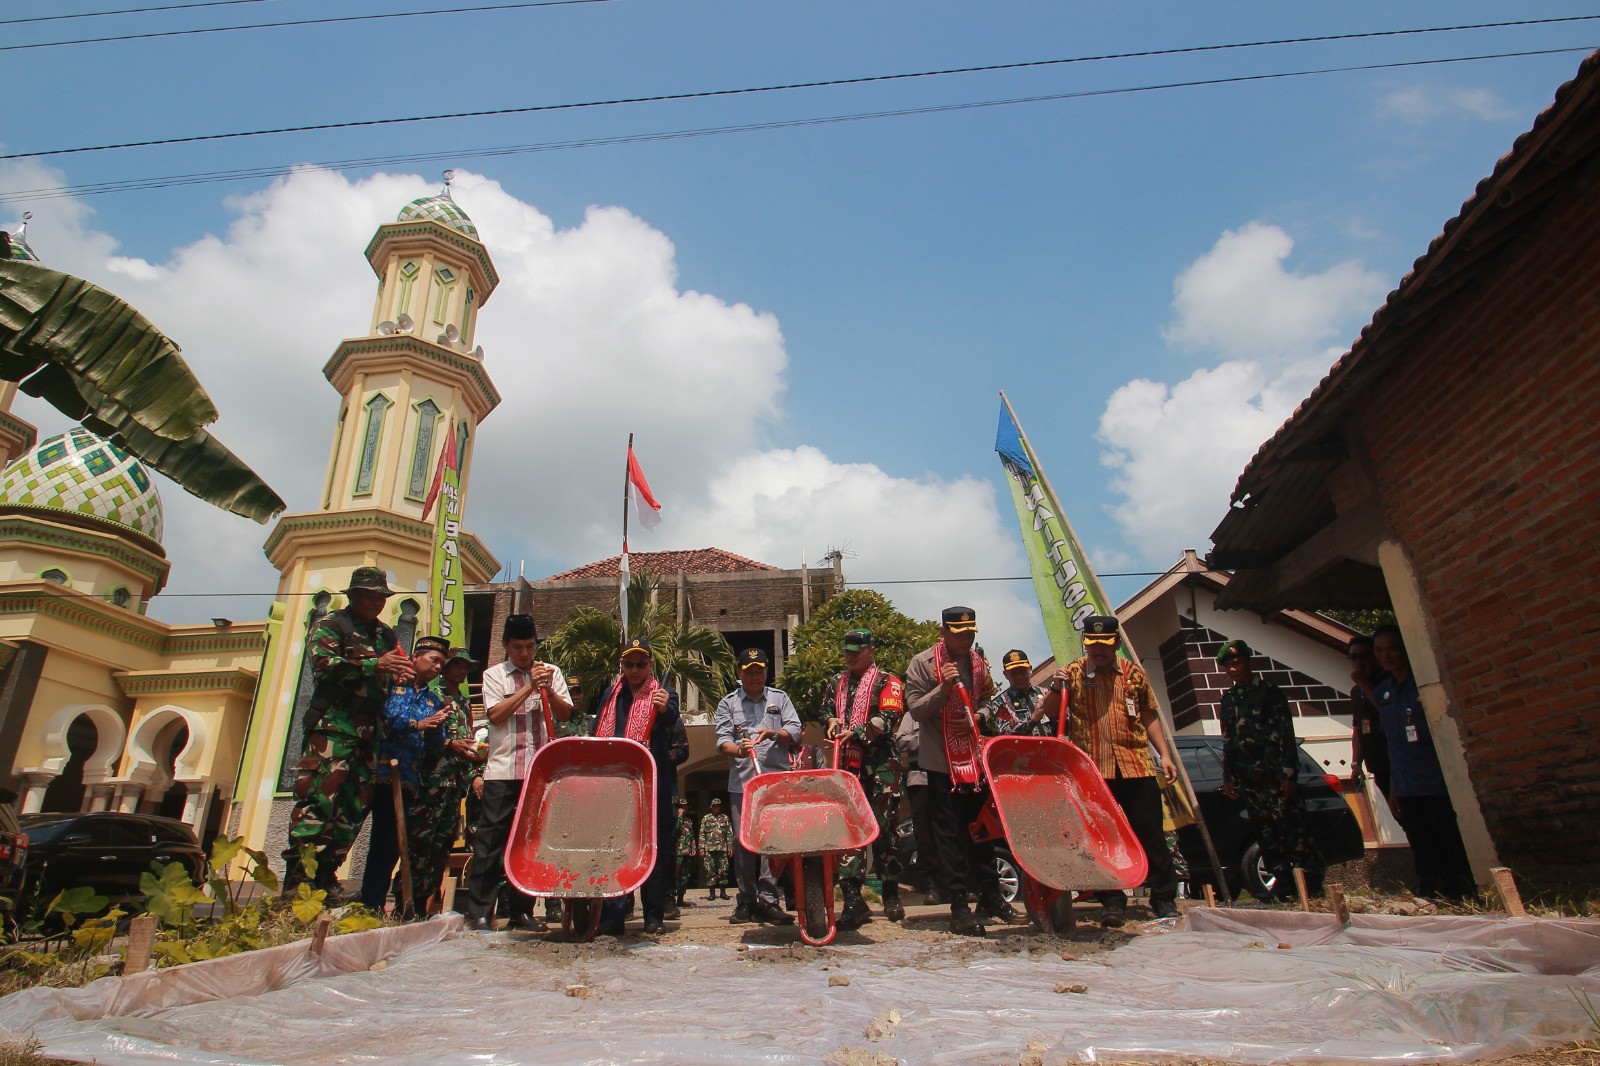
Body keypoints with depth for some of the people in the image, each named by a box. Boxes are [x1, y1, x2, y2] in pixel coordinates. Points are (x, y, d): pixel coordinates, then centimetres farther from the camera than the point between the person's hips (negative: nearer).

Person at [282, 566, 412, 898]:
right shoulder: (331, 624, 2)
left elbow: (396, 675, 19)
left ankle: (325, 878, 14)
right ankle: (295, 883, -9)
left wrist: (401, 671, -5)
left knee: (354, 806, 6)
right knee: (317, 800, -12)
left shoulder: (386, 635, 21)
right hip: (333, 725, -6)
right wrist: (375, 664, -20)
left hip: (370, 732, 7)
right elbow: (323, 663, -13)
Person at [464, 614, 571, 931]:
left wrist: (549, 691, -11)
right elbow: (495, 714, -7)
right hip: (502, 770, -2)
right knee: (490, 839, -1)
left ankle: (522, 910, 17)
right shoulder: (494, 675, 7)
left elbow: (565, 714, 6)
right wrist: (530, 687, -12)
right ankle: (478, 912, 7)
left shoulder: (552, 672, 11)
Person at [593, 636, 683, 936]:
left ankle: (654, 916, 10)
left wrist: (665, 711, -39)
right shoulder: (611, 695, 15)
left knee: (654, 846, 2)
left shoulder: (663, 695, 3)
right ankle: (612, 916, 10)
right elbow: (597, 735, 18)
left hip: (653, 782, -3)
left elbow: (672, 728, -16)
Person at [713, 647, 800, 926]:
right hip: (741, 781, 0)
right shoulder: (728, 703, 14)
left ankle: (768, 900, 1)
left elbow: (795, 731, 9)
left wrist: (773, 733, -11)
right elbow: (722, 738, 3)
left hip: (776, 780, 0)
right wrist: (738, 750, -18)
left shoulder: (779, 698, 16)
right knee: (742, 840, 0)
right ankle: (746, 900, 11)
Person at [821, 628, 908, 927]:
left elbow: (888, 719, -8)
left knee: (883, 827, 1)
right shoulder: (837, 684, 21)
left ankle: (891, 896, 16)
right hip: (847, 765, 4)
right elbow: (825, 711, 19)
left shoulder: (887, 682, 5)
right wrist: (832, 721, -4)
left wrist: (856, 732, -18)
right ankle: (853, 900, -5)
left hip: (880, 765, -4)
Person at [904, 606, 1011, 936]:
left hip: (976, 758, 5)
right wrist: (943, 689, -25)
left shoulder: (978, 662, 8)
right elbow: (915, 709, -11)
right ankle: (959, 907, 6)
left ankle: (990, 896, 28)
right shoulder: (923, 664, -8)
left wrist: (975, 719, -5)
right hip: (942, 761, -5)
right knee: (950, 834, -1)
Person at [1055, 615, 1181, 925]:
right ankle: (1112, 902, 12)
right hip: (1092, 769, -1)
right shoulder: (1072, 673, 5)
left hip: (1136, 765, 1)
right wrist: (1056, 688, -15)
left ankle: (1164, 899, 18)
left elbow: (1149, 716, 15)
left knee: (1150, 833, 5)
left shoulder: (1134, 673, 9)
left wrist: (1165, 754, 7)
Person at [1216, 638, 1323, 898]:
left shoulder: (1269, 691, -1)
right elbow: (1227, 741, 18)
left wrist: (1289, 772, -13)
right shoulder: (1228, 699, 15)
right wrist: (1228, 776, 14)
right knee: (1267, 836, 7)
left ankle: (1313, 888, 2)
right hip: (1249, 779, 6)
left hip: (1276, 776, -5)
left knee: (1293, 830, -6)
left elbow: (1286, 733, -7)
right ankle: (1284, 887, 13)